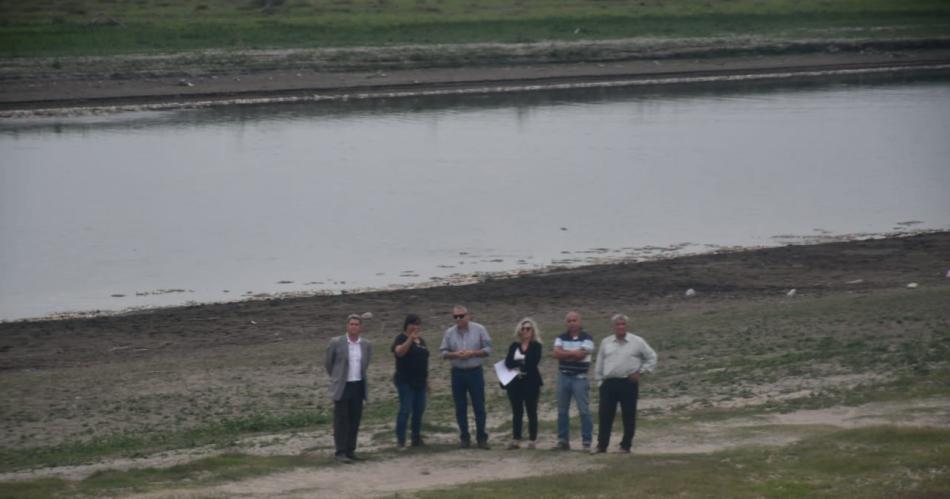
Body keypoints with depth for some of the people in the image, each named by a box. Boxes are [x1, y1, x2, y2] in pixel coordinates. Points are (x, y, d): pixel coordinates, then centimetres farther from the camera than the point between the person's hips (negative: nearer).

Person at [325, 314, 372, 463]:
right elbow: (328, 364, 7)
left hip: (358, 387, 4)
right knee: (341, 420, -4)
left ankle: (350, 450, 13)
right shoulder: (336, 343, -6)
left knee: (355, 420, 5)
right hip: (342, 387, -4)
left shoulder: (366, 345, 4)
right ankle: (340, 452, -3)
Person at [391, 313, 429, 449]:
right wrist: (410, 339, -41)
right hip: (405, 381, -7)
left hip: (420, 381, 7)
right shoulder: (402, 339, -7)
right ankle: (400, 440, -9)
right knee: (405, 410, -10)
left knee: (419, 410, 7)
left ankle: (416, 438, 15)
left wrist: (426, 378, 21)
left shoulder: (421, 340, 15)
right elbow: (399, 351, -28)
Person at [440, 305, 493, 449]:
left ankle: (481, 437, 5)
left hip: (475, 372, -2)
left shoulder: (479, 330, -3)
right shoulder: (449, 333, 3)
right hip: (457, 373, 2)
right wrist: (455, 354, -16)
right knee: (460, 407, 5)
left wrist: (472, 353, -17)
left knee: (479, 406, -1)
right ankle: (464, 437, 13)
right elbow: (443, 352, 4)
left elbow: (487, 350, -3)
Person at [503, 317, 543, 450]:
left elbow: (533, 362, -14)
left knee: (531, 412, 0)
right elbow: (508, 362, -4)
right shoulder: (514, 346, 10)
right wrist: (523, 363, -16)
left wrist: (518, 364, -8)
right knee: (517, 412, 6)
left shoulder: (536, 346, 0)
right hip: (515, 382, 3)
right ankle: (516, 440, 9)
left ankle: (532, 440, 2)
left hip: (531, 382, -3)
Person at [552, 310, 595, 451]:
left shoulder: (587, 338, -4)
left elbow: (581, 354, -16)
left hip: (580, 378, -5)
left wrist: (565, 353, -6)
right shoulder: (561, 338, 9)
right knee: (562, 411, 7)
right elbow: (556, 353, -6)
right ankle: (563, 440, 14)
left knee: (584, 411, -6)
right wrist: (574, 353, -13)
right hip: (563, 376, 5)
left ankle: (587, 441, -3)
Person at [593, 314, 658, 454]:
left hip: (629, 383, -2)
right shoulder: (606, 343, 10)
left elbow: (652, 358, 8)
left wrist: (641, 372, -1)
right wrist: (600, 381, 9)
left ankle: (626, 445, 10)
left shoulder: (637, 342, 1)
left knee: (628, 416, 1)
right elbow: (599, 364, 15)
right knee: (605, 415, 0)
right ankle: (602, 445, 6)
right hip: (609, 383, 2)